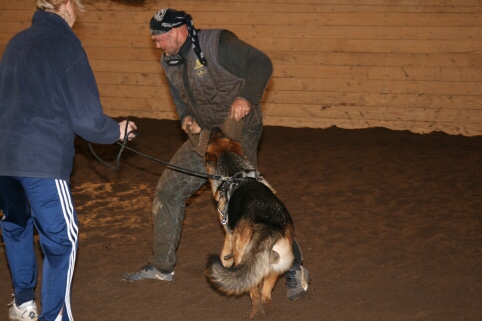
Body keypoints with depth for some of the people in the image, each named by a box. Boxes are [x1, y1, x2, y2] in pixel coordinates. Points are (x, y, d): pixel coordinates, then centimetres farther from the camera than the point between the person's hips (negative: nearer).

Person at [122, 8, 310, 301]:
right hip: (205, 135, 9)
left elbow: (261, 63, -19)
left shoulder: (217, 43, -18)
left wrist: (246, 96, -34)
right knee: (168, 191, 10)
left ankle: (294, 268, -3)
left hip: (237, 135, -9)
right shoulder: (171, 63, 8)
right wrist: (187, 117, 0)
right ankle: (162, 266, 25)